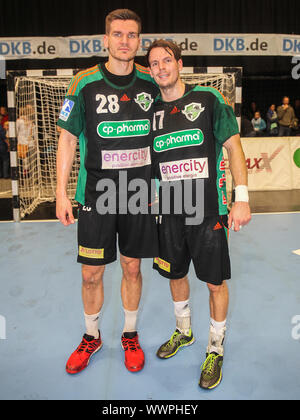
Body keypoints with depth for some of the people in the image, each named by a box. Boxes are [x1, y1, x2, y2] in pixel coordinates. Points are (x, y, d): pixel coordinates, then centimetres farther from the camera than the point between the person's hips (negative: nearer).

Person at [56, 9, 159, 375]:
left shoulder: (150, 84, 3)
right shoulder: (85, 83, -4)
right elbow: (67, 138, 0)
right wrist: (61, 193, -5)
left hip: (140, 193, 2)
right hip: (95, 193, -1)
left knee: (132, 268, 11)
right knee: (91, 273, 6)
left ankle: (130, 334, 32)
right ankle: (91, 337, 31)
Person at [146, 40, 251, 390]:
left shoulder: (208, 98, -3)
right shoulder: (152, 110, 7)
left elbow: (233, 147, -4)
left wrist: (241, 198, -11)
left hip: (209, 210, -3)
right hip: (170, 212, 4)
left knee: (215, 282, 5)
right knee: (175, 275, 16)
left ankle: (215, 350, 27)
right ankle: (183, 331, 42)